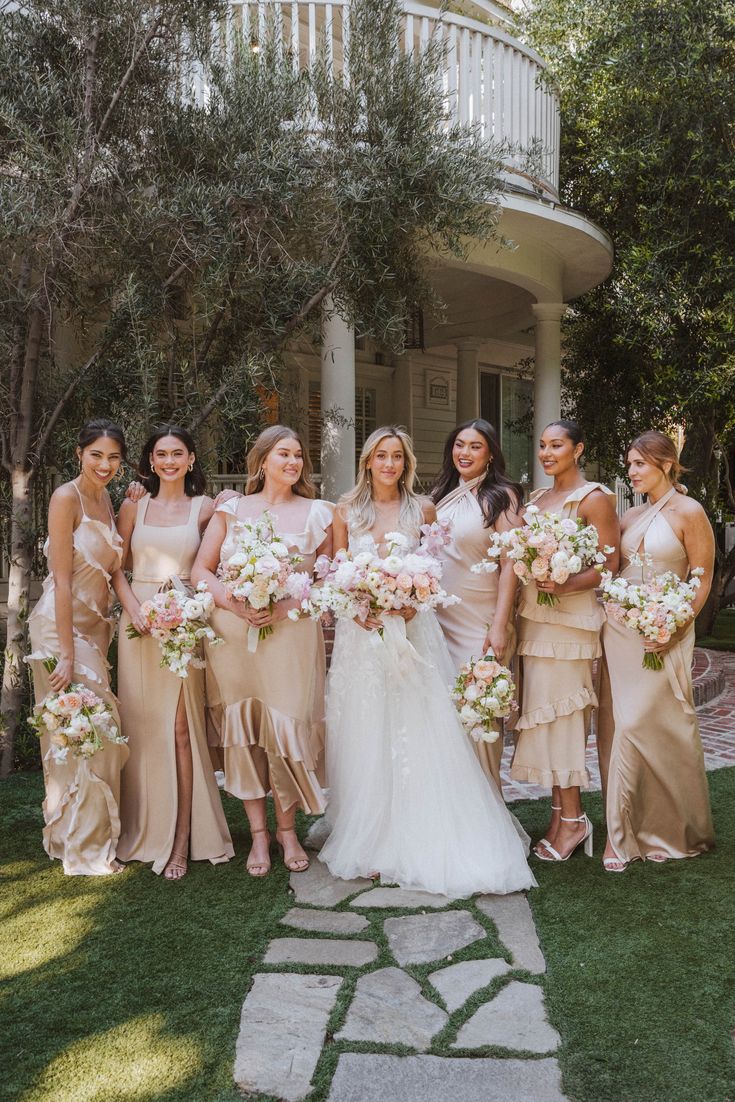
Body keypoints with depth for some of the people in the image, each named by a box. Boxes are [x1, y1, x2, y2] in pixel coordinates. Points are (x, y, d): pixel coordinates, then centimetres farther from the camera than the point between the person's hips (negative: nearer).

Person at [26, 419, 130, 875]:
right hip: (62, 627, -8)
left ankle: (94, 839, 25)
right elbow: (62, 579, -18)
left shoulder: (106, 500, 11)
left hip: (96, 627, 8)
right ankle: (84, 851, 10)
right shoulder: (67, 497, -13)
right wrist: (67, 654, -19)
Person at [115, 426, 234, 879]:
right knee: (142, 727, 5)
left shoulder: (206, 507, 5)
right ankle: (145, 832, 18)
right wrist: (137, 611, -4)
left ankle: (181, 841, 1)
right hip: (138, 620, 2)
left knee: (181, 729, -5)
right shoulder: (134, 506, 10)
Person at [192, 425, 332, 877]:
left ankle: (288, 829, 19)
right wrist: (233, 603, -11)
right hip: (234, 634, 1)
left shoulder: (317, 512, 7)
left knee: (288, 726, -1)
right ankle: (258, 833, 17)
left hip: (292, 633, -1)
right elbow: (201, 570, 6)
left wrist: (291, 604, -11)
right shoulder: (231, 508, 9)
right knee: (244, 729, 4)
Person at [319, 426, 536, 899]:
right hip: (362, 633, 1)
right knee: (366, 739, 4)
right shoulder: (347, 512, 6)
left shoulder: (423, 510, 5)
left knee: (419, 736, -1)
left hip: (411, 630, 0)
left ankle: (420, 843, 11)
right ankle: (371, 843, 15)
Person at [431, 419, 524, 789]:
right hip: (439, 618, 6)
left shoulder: (501, 496, -6)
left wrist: (500, 626, -17)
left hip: (480, 621, -5)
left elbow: (510, 564, -11)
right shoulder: (441, 495, 12)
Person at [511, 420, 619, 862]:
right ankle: (560, 813, 17)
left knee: (561, 713, -4)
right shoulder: (537, 499, 16)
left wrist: (566, 586, -24)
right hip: (534, 616, 7)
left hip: (571, 618, -7)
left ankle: (573, 819, 8)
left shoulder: (594, 498, -6)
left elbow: (609, 564, -11)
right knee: (542, 713, 8)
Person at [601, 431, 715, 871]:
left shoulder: (688, 512, -6)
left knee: (635, 724, -7)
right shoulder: (631, 516, 12)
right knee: (630, 725, 9)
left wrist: (675, 631, -16)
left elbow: (702, 581, -7)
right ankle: (628, 833, 20)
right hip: (619, 627, 5)